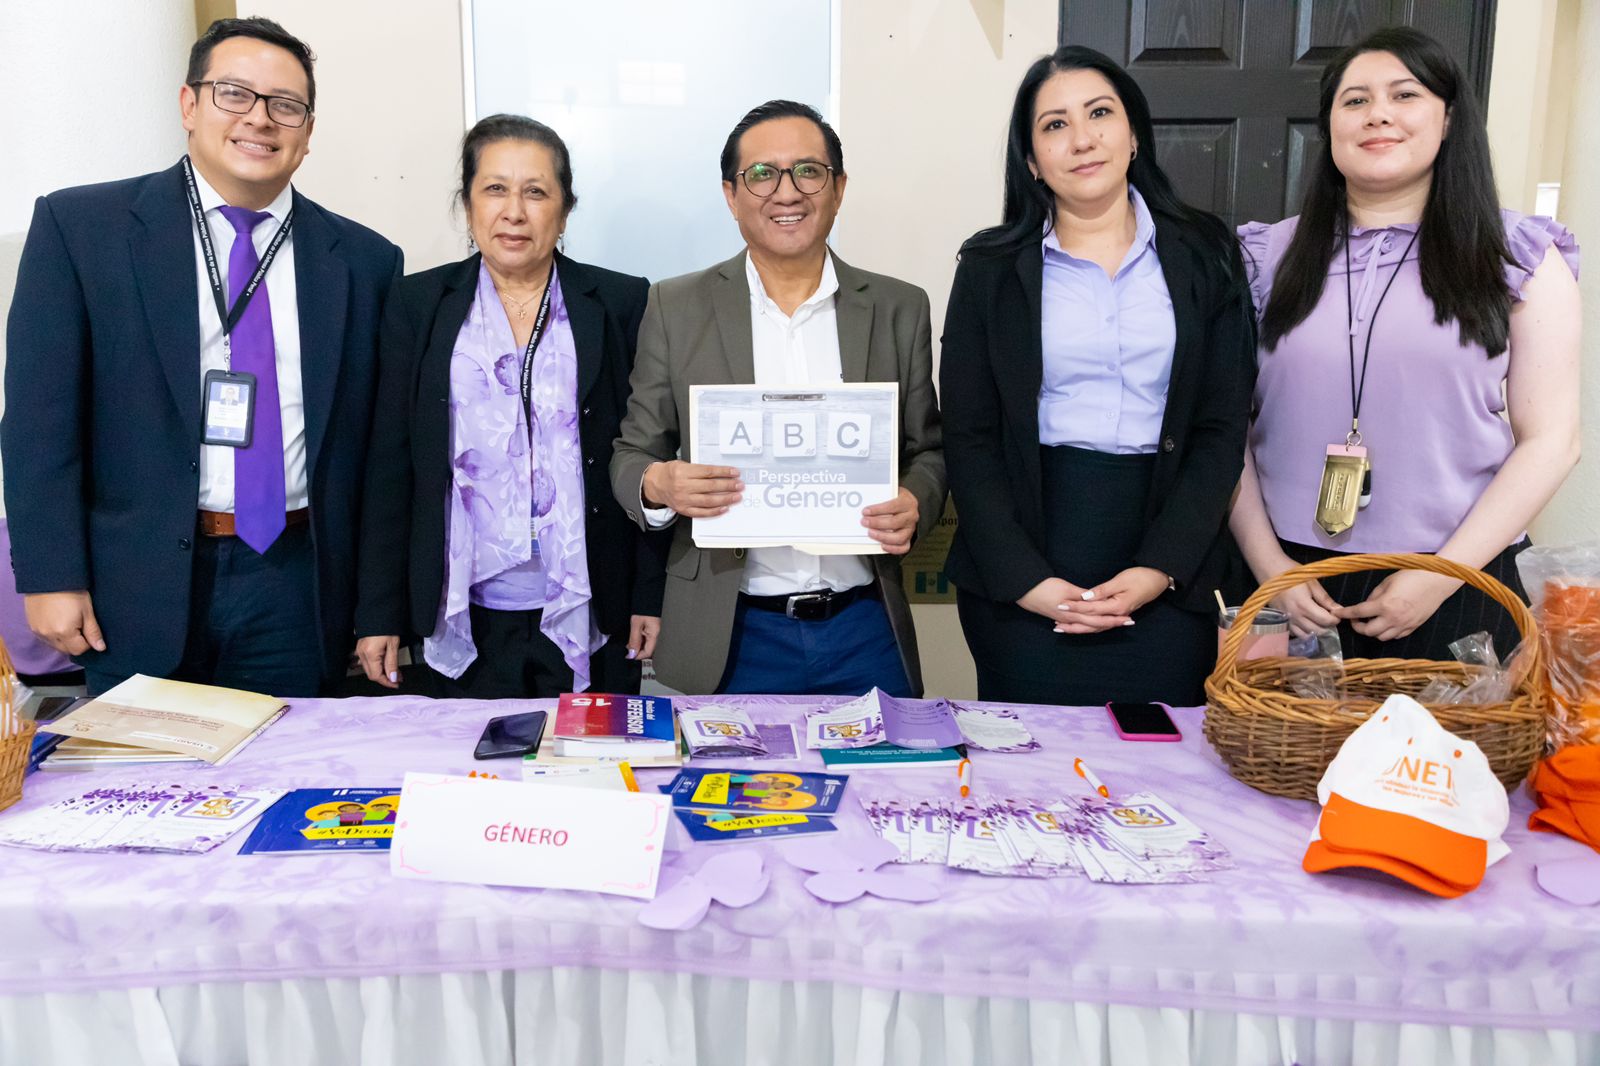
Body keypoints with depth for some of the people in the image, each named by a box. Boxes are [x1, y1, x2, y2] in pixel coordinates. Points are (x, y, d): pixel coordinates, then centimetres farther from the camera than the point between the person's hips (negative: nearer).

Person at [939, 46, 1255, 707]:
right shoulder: (992, 268, 3)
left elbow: (1223, 428, 3)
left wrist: (1162, 569, -9)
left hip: (1166, 583, 1)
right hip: (1020, 587, 0)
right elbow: (968, 438, 0)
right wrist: (1023, 578, -10)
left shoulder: (1204, 256, 6)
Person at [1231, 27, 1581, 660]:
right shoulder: (1272, 256, 5)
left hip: (1457, 590, 0)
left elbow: (1550, 440, -1)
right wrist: (1268, 564, -7)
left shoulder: (1521, 261, 3)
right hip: (1289, 587, 1)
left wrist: (1440, 578, -10)